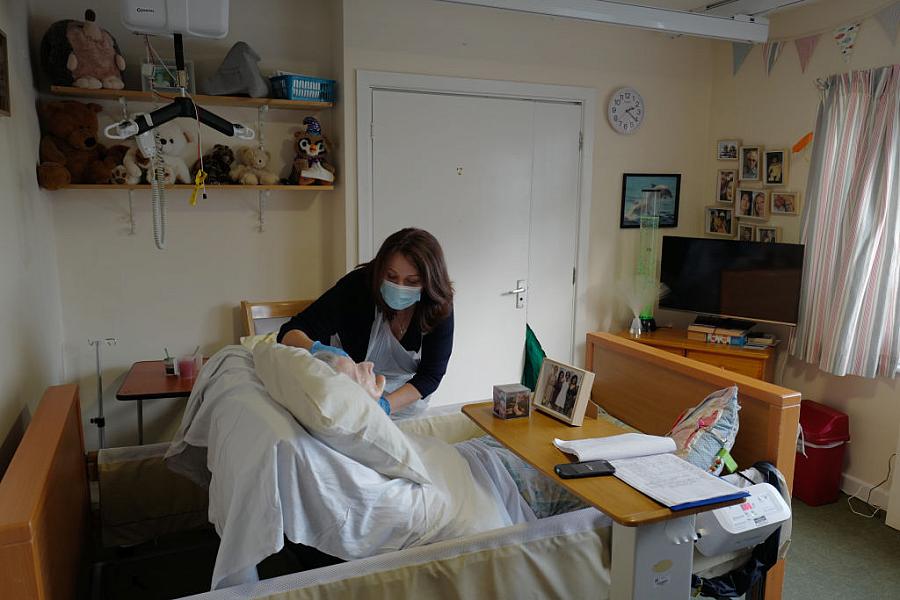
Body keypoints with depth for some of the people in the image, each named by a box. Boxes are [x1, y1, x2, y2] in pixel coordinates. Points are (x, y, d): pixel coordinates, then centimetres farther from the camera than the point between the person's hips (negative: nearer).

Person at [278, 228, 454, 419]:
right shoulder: (358, 286, -23)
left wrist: (385, 404, -34)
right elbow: (289, 332, -22)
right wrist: (315, 348, -44)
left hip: (407, 401, 4)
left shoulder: (440, 306, -18)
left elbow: (431, 375, -17)